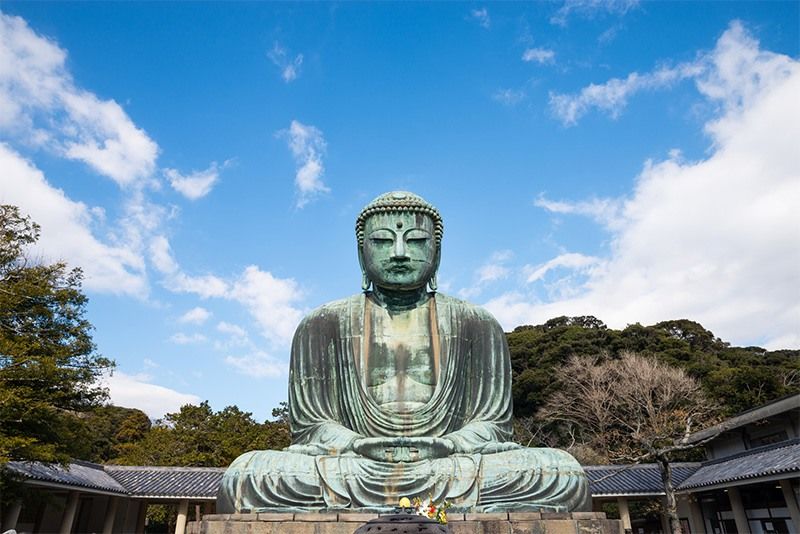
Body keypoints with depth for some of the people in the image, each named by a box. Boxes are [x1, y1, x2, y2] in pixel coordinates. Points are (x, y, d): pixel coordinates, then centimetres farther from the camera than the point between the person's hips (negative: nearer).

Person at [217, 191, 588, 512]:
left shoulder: (477, 326, 11)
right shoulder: (322, 326, 9)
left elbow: (492, 422, 6)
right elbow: (309, 425, 5)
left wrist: (446, 445, -16)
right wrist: (359, 445, -16)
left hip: (453, 473, 1)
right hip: (349, 474, 0)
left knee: (564, 473, -26)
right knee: (245, 475, -28)